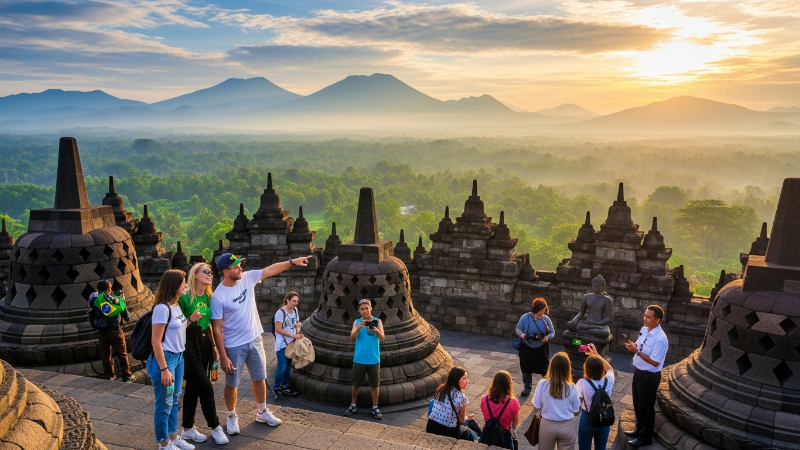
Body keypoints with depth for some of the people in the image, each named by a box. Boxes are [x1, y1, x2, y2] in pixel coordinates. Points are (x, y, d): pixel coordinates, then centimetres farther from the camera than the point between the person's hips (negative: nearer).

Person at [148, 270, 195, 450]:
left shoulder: (176, 306, 6)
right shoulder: (162, 308, -20)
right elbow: (155, 341, -20)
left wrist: (190, 320, 2)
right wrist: (164, 369, -21)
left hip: (178, 357, 9)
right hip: (165, 359, -9)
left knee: (174, 400, 19)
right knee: (164, 404, 5)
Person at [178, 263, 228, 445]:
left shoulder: (208, 297, 8)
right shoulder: (185, 297, -13)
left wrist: (213, 345, 17)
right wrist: (190, 320, -25)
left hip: (204, 343, 7)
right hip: (189, 345, -7)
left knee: (193, 388, 14)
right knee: (206, 388, -5)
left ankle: (187, 429, 25)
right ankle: (215, 427, 8)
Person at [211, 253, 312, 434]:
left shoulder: (248, 278, -7)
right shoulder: (218, 296, -21)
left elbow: (271, 270, 2)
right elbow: (217, 328, -18)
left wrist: (293, 261, -5)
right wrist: (223, 356, -18)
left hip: (255, 340, 5)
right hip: (234, 346, -5)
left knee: (259, 378, 18)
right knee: (232, 384, 11)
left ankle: (262, 412, 37)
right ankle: (232, 417, 33)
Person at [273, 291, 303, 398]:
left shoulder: (295, 310, 4)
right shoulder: (281, 312, -17)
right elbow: (278, 330, -17)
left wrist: (298, 335, -2)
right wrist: (293, 335, -18)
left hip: (291, 343, 7)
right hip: (282, 344, -7)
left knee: (288, 366, 13)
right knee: (282, 366, -7)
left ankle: (285, 386, 26)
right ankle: (276, 388, 8)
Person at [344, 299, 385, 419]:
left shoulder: (378, 321, -4)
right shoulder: (357, 322, -1)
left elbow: (382, 338, -16)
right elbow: (351, 338, -13)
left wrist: (375, 330, -37)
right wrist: (358, 328, -33)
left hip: (374, 360, -1)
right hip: (359, 359, 1)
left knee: (374, 384, 9)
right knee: (356, 384, 12)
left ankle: (375, 408, 22)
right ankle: (353, 405, 30)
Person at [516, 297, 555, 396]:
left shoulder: (546, 319, -7)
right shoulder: (525, 317, -11)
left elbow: (552, 332, 2)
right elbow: (518, 328, -1)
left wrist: (548, 337, -19)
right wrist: (521, 334, -22)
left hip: (541, 349, 0)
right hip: (527, 348, 0)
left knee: (545, 369, 4)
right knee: (526, 369, 13)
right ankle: (527, 388, 35)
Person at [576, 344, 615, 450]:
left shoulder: (582, 383, -23)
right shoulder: (608, 381, -12)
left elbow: (577, 404, -17)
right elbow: (610, 369, 11)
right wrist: (596, 354, 12)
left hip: (587, 419, -3)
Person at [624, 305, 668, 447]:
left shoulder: (660, 339, -26)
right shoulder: (644, 329, -1)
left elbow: (654, 362, -26)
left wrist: (636, 351, -29)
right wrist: (632, 345, -8)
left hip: (649, 376, -8)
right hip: (638, 372, 8)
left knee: (646, 406, 9)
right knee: (637, 404, 23)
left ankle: (645, 437, 26)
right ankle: (639, 429, 42)